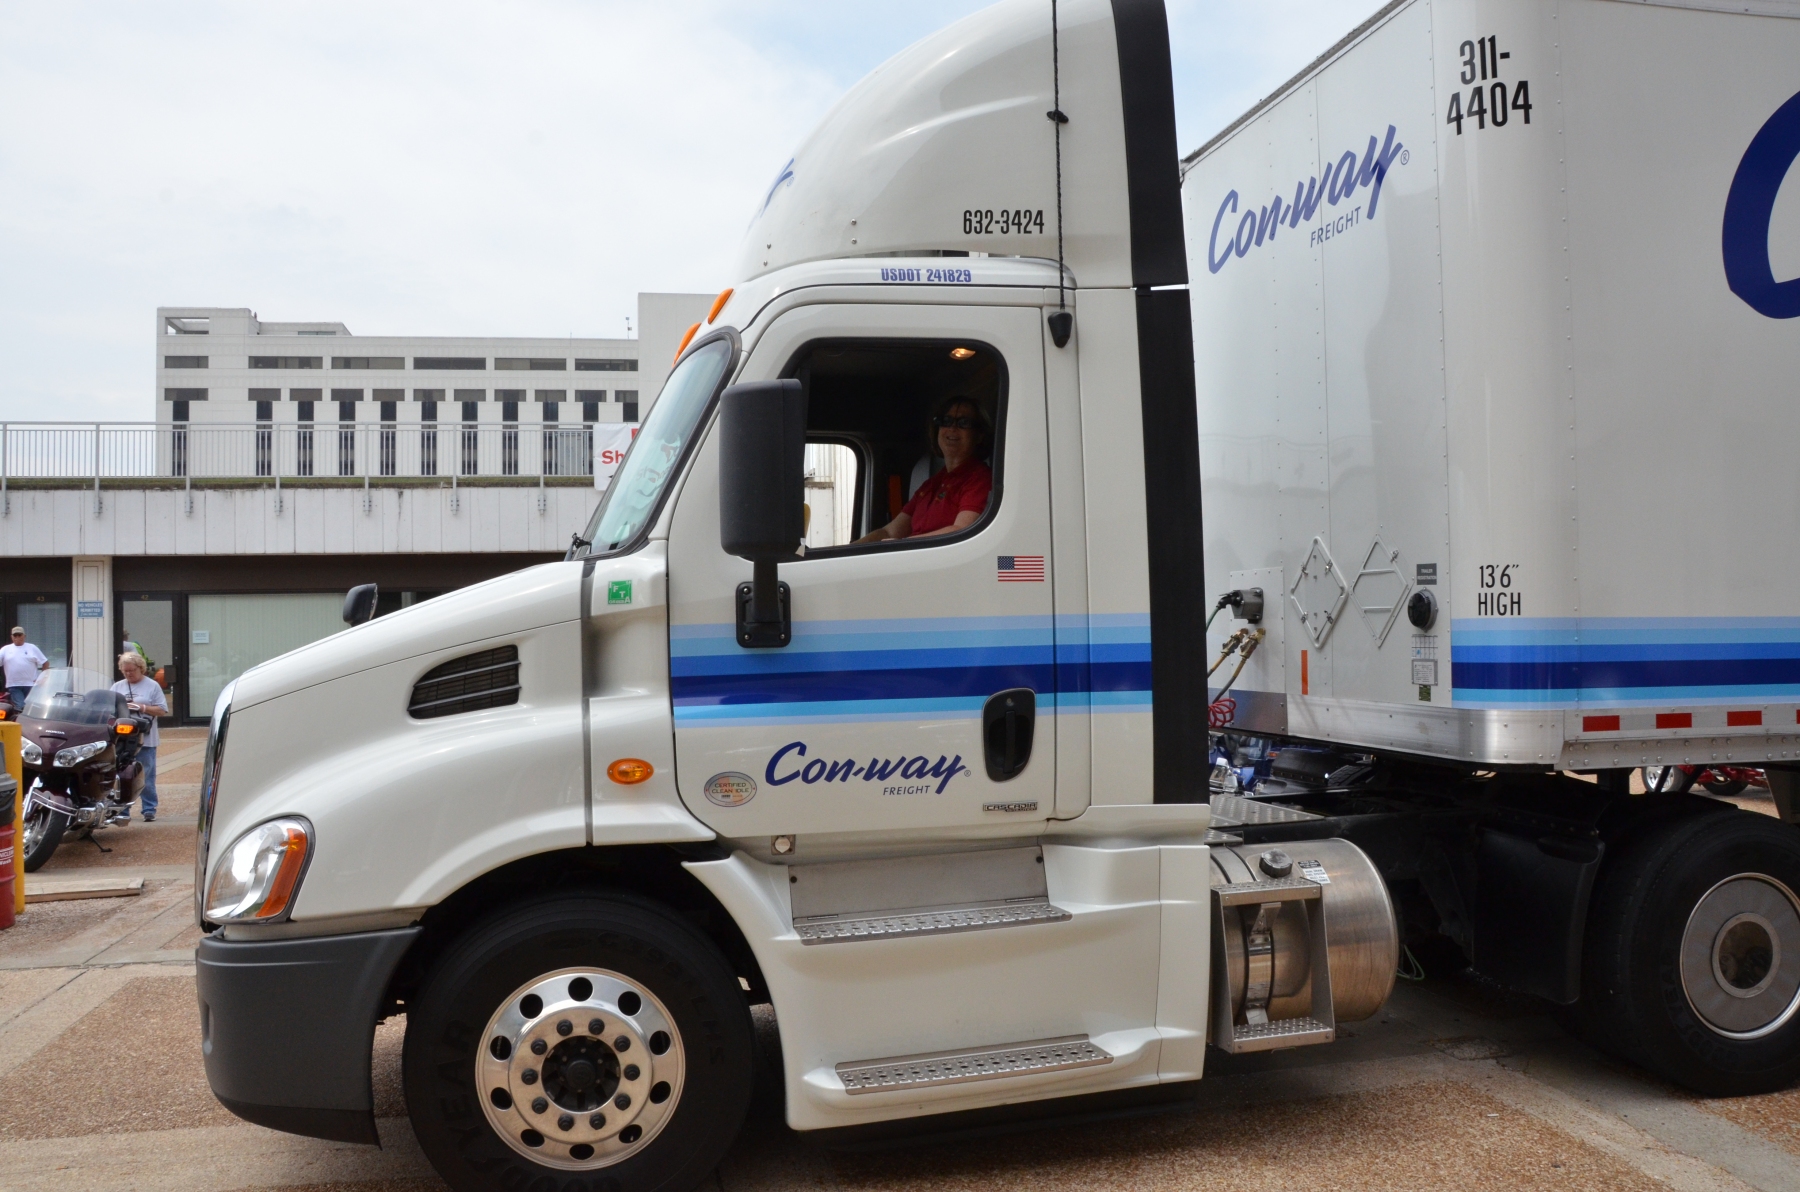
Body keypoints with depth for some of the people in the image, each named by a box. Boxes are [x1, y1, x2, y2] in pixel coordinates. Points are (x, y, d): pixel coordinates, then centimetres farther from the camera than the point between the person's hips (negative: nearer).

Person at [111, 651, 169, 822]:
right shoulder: (117, 687, 13)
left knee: (146, 778, 0)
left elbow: (162, 711, -1)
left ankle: (149, 810, 5)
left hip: (145, 740, -3)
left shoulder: (152, 686, 3)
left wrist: (142, 708, -14)